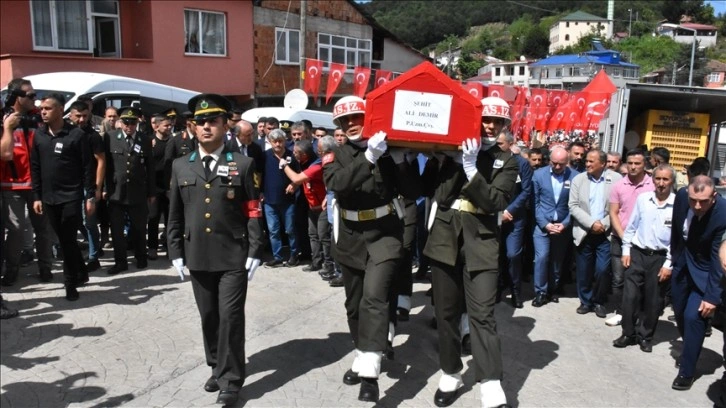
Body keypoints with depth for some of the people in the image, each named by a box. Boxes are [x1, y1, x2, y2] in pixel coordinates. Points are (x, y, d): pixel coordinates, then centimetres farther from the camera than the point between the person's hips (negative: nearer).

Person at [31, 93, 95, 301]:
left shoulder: (77, 134, -6)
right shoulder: (39, 135, 8)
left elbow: (87, 168, -7)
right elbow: (35, 168, 10)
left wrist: (90, 196, -9)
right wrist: (36, 196, 6)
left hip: (71, 197, -5)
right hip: (48, 199, 5)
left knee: (68, 240, -1)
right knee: (64, 240, 11)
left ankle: (71, 284, 10)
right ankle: (81, 273, 28)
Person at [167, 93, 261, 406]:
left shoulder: (243, 164, -1)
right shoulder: (181, 166, 8)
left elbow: (254, 212, -3)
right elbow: (175, 214, 10)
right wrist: (176, 253, 6)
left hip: (234, 257, -3)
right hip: (198, 258, 3)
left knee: (230, 318, -1)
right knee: (209, 318, 14)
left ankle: (230, 380, 14)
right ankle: (218, 367, 33)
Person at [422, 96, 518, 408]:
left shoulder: (507, 162, 5)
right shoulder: (449, 150, 7)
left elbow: (496, 201, -8)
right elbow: (431, 188, 0)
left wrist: (471, 168, -16)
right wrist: (457, 161, -9)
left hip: (481, 241, -2)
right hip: (445, 236, 2)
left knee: (482, 314, -8)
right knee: (446, 311, 10)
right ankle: (450, 375, 26)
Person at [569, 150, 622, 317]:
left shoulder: (616, 179, -4)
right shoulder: (578, 179, 2)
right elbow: (573, 206, -3)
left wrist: (604, 224, -13)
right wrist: (591, 223, -13)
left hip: (605, 234, -2)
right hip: (584, 233, 2)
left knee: (602, 270, -4)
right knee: (583, 271, 8)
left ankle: (599, 302, 18)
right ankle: (585, 301, 25)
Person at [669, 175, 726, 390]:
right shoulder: (681, 197, -16)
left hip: (704, 270, -5)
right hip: (682, 264, 5)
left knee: (693, 317, -10)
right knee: (680, 313, 16)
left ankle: (686, 371, 6)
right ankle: (691, 348, 43)